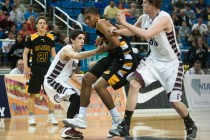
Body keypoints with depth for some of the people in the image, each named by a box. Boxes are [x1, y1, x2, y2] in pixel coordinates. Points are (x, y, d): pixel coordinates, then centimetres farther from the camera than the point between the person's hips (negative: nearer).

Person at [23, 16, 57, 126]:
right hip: (35, 68, -3)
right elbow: (25, 53, 0)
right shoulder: (32, 38, -5)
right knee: (32, 93, 0)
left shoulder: (50, 38, 4)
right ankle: (31, 116, 7)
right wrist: (26, 68, -8)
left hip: (48, 68, 3)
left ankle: (51, 115, 12)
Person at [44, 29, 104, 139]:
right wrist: (96, 51, -54)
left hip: (62, 82, 10)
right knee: (76, 98, -26)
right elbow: (78, 56, -43)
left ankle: (68, 128, 18)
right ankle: (68, 129, -20)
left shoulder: (75, 53, 10)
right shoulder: (67, 49, -19)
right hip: (51, 82, -10)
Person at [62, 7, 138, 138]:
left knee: (99, 86, -19)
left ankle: (118, 121, -4)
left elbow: (115, 43, -26)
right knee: (86, 79, 9)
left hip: (125, 60, -11)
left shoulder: (101, 23, -15)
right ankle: (81, 118, 13)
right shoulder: (100, 25, 13)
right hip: (114, 57, 11)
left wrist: (105, 48, -7)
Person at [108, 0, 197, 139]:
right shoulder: (144, 18, -4)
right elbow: (132, 31, 15)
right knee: (134, 84, -13)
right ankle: (125, 126, -9)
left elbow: (147, 34, -40)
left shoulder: (164, 18, -26)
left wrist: (124, 23, -36)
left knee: (174, 101, -5)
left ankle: (191, 126, 24)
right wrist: (117, 31, -5)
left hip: (171, 64, -6)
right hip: (154, 60, 6)